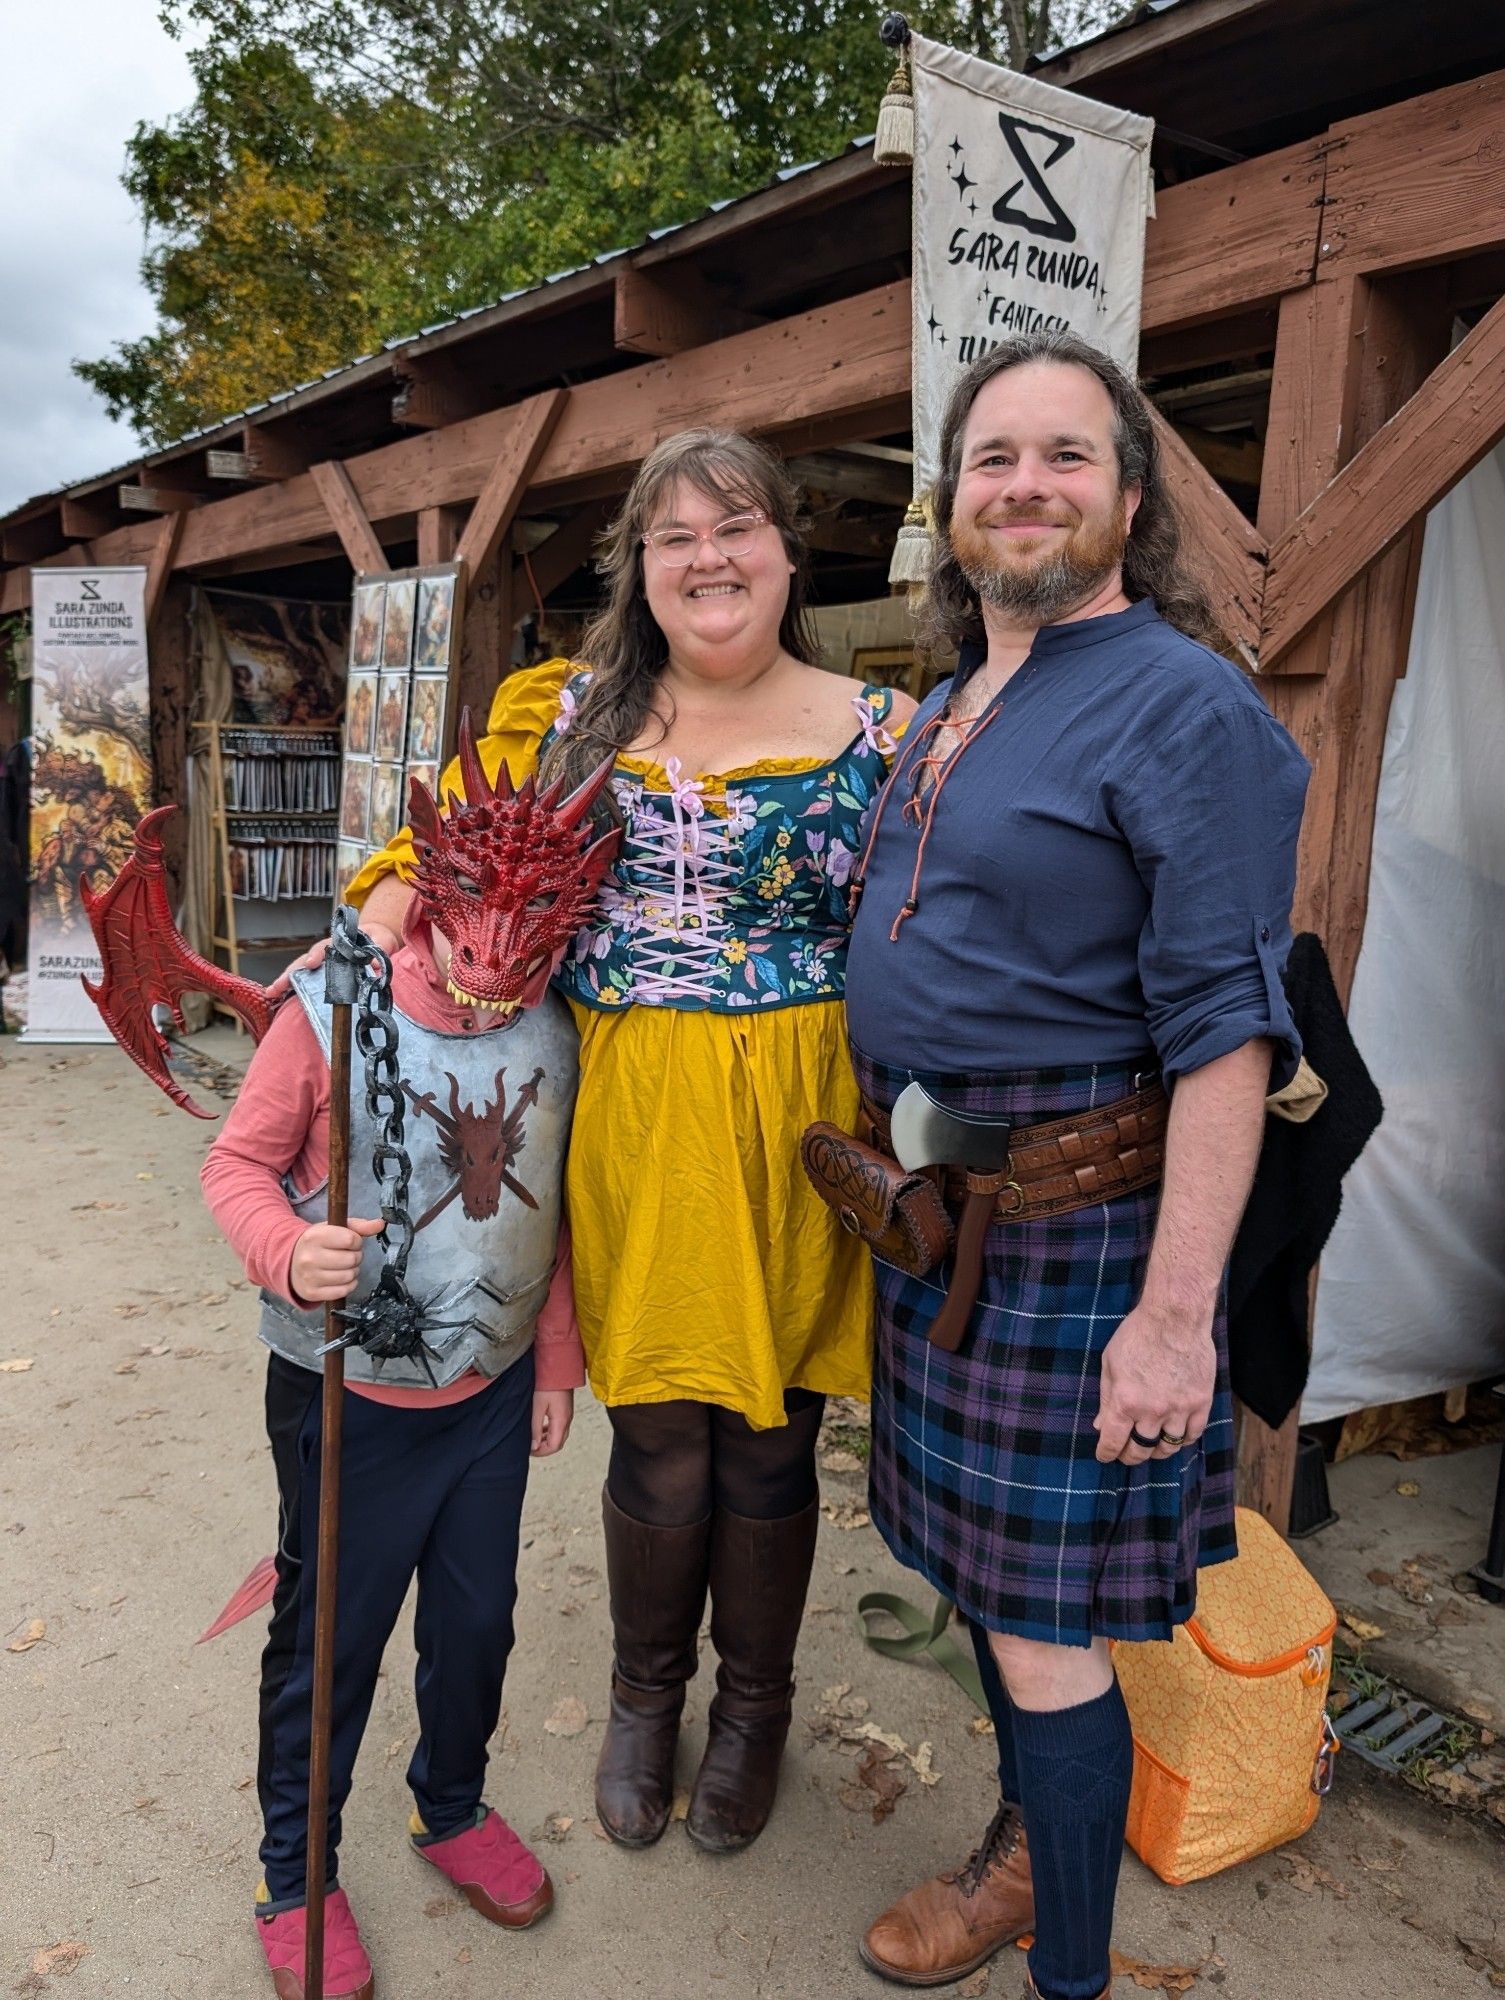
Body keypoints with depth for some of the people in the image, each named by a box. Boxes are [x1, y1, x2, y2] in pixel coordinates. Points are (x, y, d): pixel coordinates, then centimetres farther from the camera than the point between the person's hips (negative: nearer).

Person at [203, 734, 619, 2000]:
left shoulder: (552, 1034, -6)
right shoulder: (331, 1014, -20)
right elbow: (239, 1163, -10)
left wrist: (557, 1360, 10)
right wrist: (287, 1253, -31)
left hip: (493, 1391, 4)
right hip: (350, 1400, -4)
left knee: (478, 1620, 21)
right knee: (330, 1638, 14)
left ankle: (454, 1807, 50)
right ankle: (297, 1878, 39)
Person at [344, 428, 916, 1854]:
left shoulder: (876, 732, 1)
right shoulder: (568, 714, 7)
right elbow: (440, 856, 5)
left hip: (793, 1131, -1)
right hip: (630, 1124, 1)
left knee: (767, 1447, 12)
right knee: (658, 1449, 9)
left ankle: (753, 1708, 41)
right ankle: (644, 1698, 40)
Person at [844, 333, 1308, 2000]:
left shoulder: (1183, 704, -14)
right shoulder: (948, 709, 12)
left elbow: (1224, 1027, -20)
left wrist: (1176, 1311, -23)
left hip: (1077, 1217, -8)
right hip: (939, 1210, 8)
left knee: (1040, 1616, 3)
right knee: (975, 1560, 21)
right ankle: (1025, 1852, 45)